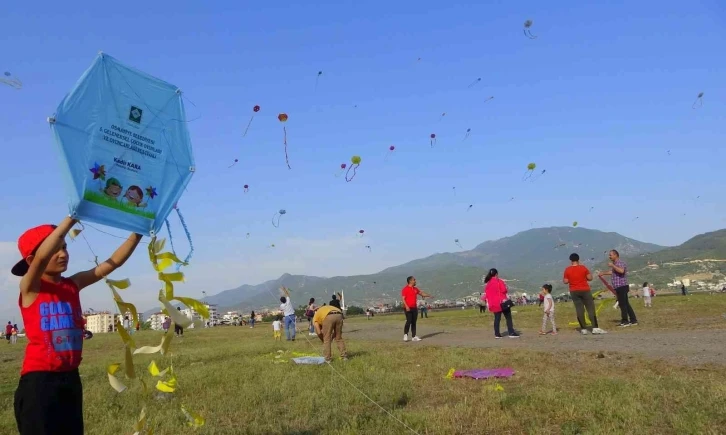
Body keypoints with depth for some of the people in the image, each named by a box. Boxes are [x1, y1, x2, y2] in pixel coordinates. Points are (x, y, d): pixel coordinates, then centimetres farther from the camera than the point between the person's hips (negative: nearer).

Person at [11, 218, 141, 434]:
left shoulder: (73, 284, 6)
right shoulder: (30, 287, -8)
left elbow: (113, 262, -2)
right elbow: (42, 257, -28)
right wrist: (73, 215, -34)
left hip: (70, 377, 6)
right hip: (38, 379, -6)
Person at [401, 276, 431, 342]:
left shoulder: (415, 289, 13)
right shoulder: (405, 289, -9)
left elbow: (421, 293, 28)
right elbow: (403, 298, -14)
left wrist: (429, 295, 25)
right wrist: (406, 306, -23)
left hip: (414, 308, 7)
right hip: (408, 308, -7)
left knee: (414, 322, 8)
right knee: (409, 321, -12)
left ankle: (414, 336, 11)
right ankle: (405, 335, 1)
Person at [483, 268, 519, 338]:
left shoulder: (487, 284, 8)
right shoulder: (499, 281, -8)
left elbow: (486, 294, 9)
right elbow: (504, 290, -16)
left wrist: (488, 303, 15)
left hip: (493, 304, 5)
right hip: (502, 302, -5)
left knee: (497, 318, 9)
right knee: (508, 317, 1)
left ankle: (497, 334, 7)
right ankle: (511, 333, -3)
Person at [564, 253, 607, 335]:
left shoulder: (567, 270, -2)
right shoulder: (583, 267, -4)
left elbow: (565, 281, -1)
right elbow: (590, 278, -2)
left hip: (574, 292, 2)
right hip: (585, 290, -1)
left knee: (579, 310, 3)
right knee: (591, 309, 0)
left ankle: (583, 329, 2)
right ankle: (595, 328, -6)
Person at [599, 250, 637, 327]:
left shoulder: (620, 263, -12)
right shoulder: (615, 264, 19)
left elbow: (621, 271, -32)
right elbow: (612, 272, 37)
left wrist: (612, 265, -24)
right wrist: (603, 273, 34)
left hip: (622, 287, -10)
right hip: (619, 287, 10)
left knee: (622, 304, -6)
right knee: (626, 304, 11)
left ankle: (625, 321, -2)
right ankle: (633, 321, 15)